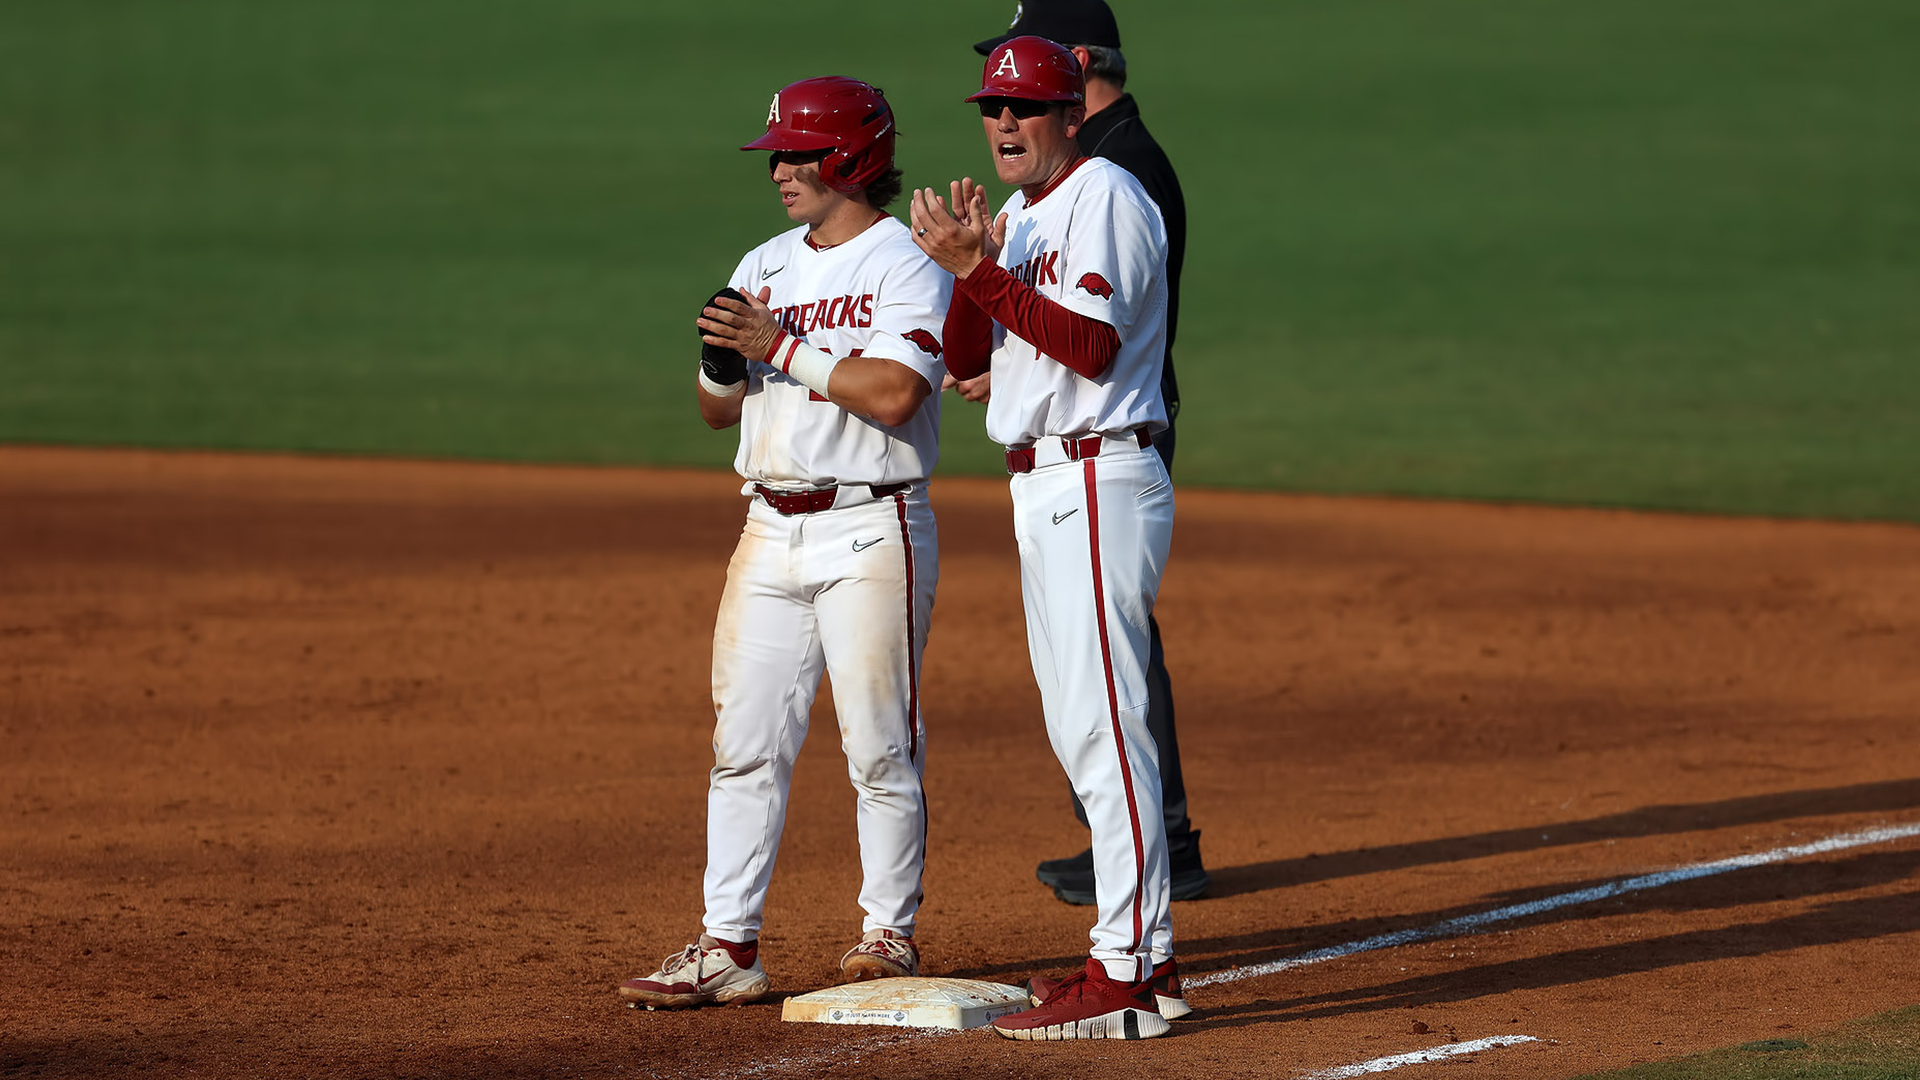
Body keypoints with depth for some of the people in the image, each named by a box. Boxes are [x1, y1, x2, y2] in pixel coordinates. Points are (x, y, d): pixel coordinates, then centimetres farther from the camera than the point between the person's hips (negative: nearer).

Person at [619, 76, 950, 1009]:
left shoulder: (907, 265, -7)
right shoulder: (764, 267, 15)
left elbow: (894, 393, -20)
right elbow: (718, 411, 15)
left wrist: (782, 347, -16)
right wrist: (723, 362, -7)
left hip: (873, 529, -7)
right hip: (772, 529, 7)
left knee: (879, 747, -2)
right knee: (744, 745, 3)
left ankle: (890, 934, 9)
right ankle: (728, 948, 4)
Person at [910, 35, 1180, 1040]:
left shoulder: (1106, 196, -10)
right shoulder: (1017, 218, 18)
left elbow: (1091, 344, -21)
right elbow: (966, 357, 11)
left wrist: (982, 271, -22)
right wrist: (970, 264, -5)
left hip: (1098, 484, -10)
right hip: (1043, 493, 10)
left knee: (1104, 729, -13)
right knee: (1079, 729, 13)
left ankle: (1125, 977, -16)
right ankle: (1141, 949, 20)